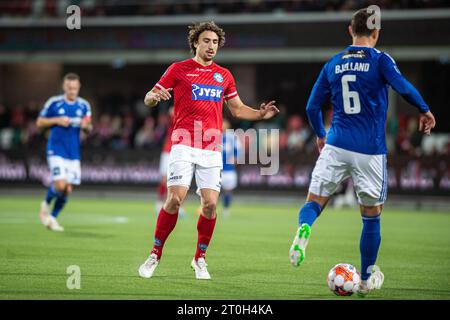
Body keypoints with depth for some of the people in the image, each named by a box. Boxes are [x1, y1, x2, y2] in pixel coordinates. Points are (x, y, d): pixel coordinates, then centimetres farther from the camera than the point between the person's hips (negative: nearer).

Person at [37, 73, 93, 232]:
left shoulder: (84, 105, 5)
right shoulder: (54, 103, -4)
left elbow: (89, 128, 14)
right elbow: (39, 123, 1)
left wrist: (86, 126, -10)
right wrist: (57, 120, -14)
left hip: (74, 153, 4)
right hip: (56, 151, -4)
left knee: (67, 190, 2)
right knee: (60, 185, -18)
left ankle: (53, 217, 21)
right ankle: (46, 204, 12)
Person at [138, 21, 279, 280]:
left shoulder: (224, 75, 16)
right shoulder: (178, 69, 5)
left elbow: (237, 108, 24)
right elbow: (149, 99, 6)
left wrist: (261, 114, 6)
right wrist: (155, 96, -18)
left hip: (212, 148, 3)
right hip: (184, 143, -3)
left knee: (210, 204, -5)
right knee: (175, 199, -13)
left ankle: (200, 259, 12)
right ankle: (156, 254, 3)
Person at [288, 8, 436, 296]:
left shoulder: (333, 64, 11)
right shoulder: (380, 60, -1)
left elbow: (313, 106, 14)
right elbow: (402, 87, -20)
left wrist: (321, 135, 31)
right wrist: (424, 110, -5)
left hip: (335, 146, 2)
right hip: (370, 151, -2)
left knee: (315, 201, 3)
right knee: (372, 216, 11)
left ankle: (304, 229, -33)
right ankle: (367, 279, 20)